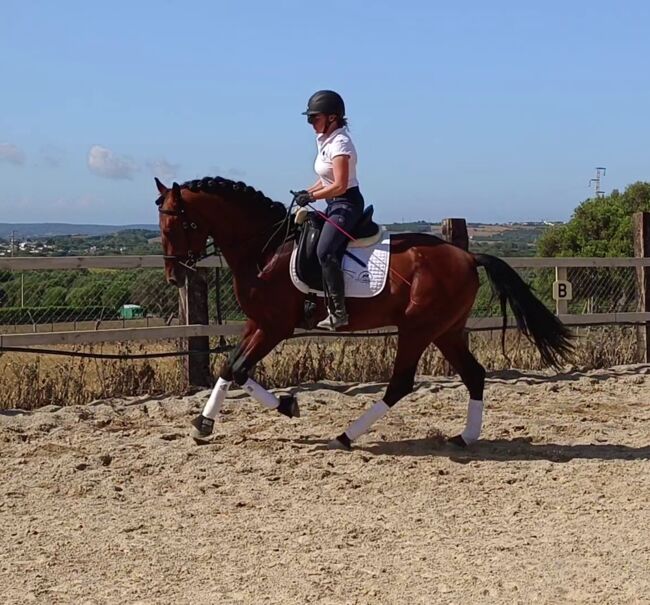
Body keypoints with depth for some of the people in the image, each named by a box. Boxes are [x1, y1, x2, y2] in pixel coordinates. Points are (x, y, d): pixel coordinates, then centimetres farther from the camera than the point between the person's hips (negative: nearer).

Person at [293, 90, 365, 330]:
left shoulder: (339, 143, -17)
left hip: (347, 204, -11)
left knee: (325, 251, -26)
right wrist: (307, 192, 5)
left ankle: (338, 312, -26)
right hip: (335, 204, 11)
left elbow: (339, 186, -24)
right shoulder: (325, 140, 12)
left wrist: (311, 197, -19)